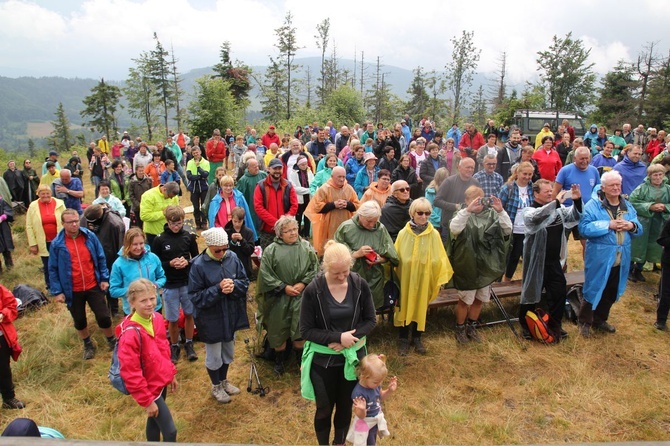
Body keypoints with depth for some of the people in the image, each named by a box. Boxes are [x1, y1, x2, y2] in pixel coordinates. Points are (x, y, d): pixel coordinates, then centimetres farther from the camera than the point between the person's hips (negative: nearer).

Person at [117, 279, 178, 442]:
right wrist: (147, 401, -18)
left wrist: (171, 373, 14)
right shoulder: (130, 333, -28)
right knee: (170, 430, 0)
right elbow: (130, 373, -23)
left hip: (161, 381, 7)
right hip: (150, 388, -7)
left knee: (154, 420, 25)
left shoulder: (157, 318, -5)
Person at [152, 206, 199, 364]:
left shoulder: (189, 237, -5)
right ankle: (174, 347, 31)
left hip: (188, 283, 1)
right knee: (173, 319, 9)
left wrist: (187, 262, -15)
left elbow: (196, 258, 5)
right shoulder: (159, 240, -9)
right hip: (170, 285, -1)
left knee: (189, 314, 14)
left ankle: (189, 344, 33)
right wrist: (170, 264, -19)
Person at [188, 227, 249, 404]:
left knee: (228, 352, 23)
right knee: (214, 356, 15)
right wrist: (218, 289, -29)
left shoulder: (232, 257, -9)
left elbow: (245, 282, -2)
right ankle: (216, 387, 40)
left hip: (231, 316, 4)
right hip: (211, 320, -4)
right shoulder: (198, 265, -20)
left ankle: (224, 381, 48)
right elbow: (195, 296, -18)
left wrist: (234, 285, -23)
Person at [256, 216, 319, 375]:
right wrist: (284, 287, -12)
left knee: (300, 329, 6)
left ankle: (301, 359, 28)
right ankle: (279, 360, 31)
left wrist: (303, 283, -12)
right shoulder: (271, 250, -5)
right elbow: (265, 274, -8)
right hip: (279, 297, -1)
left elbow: (314, 268, 0)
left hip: (302, 296, 1)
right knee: (278, 329, 9)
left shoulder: (306, 247, 1)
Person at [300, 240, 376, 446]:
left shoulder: (360, 285, -13)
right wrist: (338, 337, -24)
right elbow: (306, 331, -14)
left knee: (346, 406, 21)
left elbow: (371, 320, -3)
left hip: (352, 357, 2)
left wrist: (350, 338, -19)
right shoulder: (313, 290, -20)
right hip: (323, 359, -2)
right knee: (324, 409, 16)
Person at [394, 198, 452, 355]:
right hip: (405, 278, -1)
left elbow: (439, 259, -1)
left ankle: (417, 338, 33)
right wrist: (394, 278, -1)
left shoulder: (434, 234, -7)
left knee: (421, 308, 14)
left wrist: (440, 278, -3)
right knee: (404, 307, 8)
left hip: (424, 279, 1)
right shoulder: (403, 233, -8)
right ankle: (403, 339, 25)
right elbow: (395, 257, -1)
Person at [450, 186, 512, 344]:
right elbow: (454, 228, -31)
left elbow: (507, 230, -10)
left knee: (479, 299, 18)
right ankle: (460, 328, 30)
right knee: (465, 299, 9)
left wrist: (501, 211, -23)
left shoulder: (491, 214, -1)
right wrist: (468, 210, -40)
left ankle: (471, 326, 39)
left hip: (486, 266, 4)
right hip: (467, 266, -4)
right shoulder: (462, 215, -10)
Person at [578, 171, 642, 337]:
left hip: (621, 259, 6)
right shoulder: (593, 205, -10)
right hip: (599, 258, -6)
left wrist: (632, 225, -11)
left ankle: (599, 320, 35)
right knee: (594, 290, 4)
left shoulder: (627, 206, 9)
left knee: (611, 293, 17)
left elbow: (639, 230, 12)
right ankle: (584, 322, 20)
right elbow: (584, 228, -20)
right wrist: (609, 225, -23)